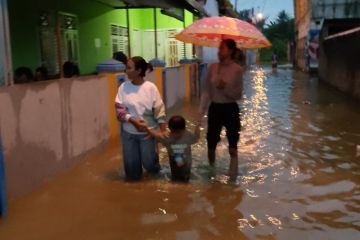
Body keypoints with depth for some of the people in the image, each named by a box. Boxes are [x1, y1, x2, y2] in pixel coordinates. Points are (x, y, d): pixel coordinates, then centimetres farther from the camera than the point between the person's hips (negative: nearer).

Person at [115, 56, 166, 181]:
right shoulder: (123, 87, -7)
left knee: (149, 163, 1)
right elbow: (119, 109, -8)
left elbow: (159, 110, -6)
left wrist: (163, 131, -10)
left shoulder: (151, 87, -10)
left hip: (147, 131, -1)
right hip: (128, 131, 2)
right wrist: (133, 121, -22)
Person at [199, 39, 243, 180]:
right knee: (211, 144, 13)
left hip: (230, 109, -3)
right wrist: (201, 111, 1)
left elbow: (238, 95, -8)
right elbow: (207, 91, 5)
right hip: (215, 108, 3)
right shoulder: (213, 67, 1)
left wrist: (226, 87, -24)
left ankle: (233, 176, 14)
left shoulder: (237, 69, -9)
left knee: (232, 146, 4)